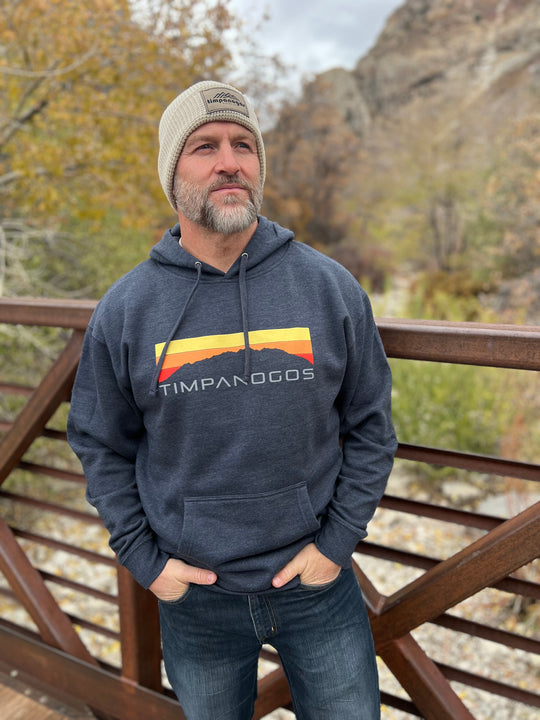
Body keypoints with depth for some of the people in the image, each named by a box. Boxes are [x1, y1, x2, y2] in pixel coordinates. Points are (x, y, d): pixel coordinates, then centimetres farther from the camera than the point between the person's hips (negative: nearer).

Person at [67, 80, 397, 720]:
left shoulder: (331, 288, -8)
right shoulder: (124, 310, -8)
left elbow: (371, 427, -1)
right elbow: (100, 444, 2)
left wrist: (337, 542, -6)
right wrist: (142, 558, -4)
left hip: (317, 582, 0)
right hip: (193, 595, 1)